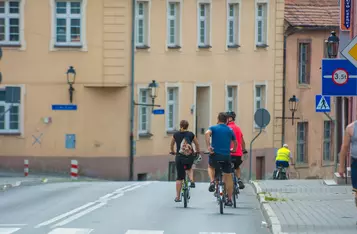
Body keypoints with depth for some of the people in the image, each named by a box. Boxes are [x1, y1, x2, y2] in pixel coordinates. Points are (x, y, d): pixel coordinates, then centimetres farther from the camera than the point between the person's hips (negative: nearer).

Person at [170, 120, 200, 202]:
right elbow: (197, 144, 15)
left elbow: (171, 145, 20)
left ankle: (177, 196, 3)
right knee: (189, 168, 34)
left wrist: (172, 152, 40)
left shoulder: (176, 134, 5)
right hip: (190, 157, 0)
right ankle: (192, 181, 9)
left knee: (179, 177, 5)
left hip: (179, 157, 0)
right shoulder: (191, 134, 3)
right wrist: (198, 152, 34)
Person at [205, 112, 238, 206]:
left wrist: (208, 146, -18)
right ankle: (229, 200, 12)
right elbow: (235, 142, 22)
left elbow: (207, 133, -18)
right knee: (228, 177, 12)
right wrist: (233, 150, 42)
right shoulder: (230, 130, 11)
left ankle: (212, 182, 4)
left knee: (211, 166, 32)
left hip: (215, 154, -1)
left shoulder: (213, 128, 4)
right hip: (226, 156, 1)